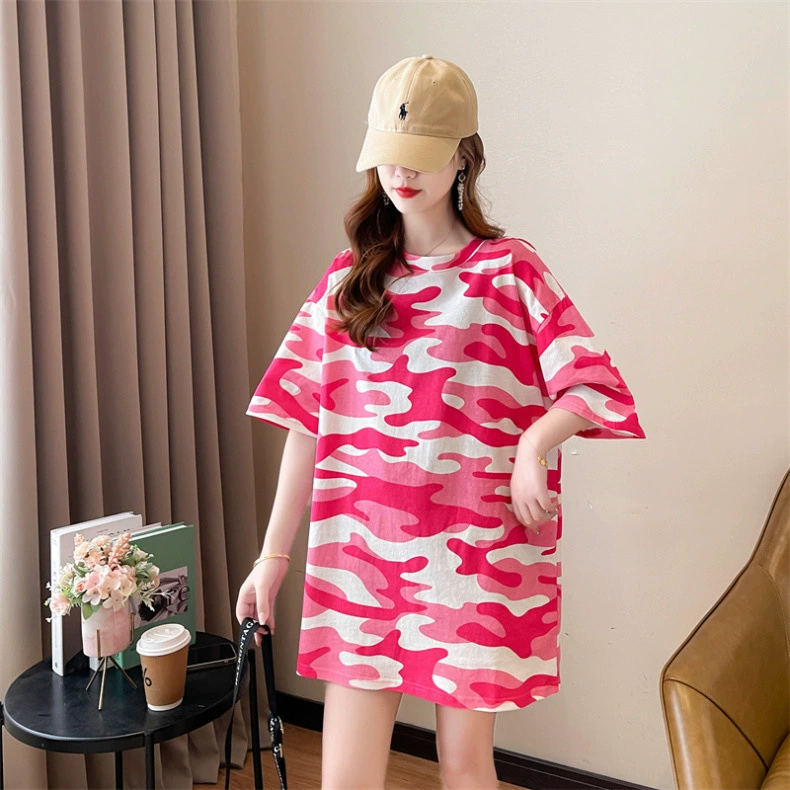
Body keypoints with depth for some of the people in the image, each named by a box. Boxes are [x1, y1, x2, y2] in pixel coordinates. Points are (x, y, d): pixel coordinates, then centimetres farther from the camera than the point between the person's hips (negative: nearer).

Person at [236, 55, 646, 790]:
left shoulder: (509, 270, -1)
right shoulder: (348, 278, 7)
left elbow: (594, 384, -5)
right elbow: (307, 421, 5)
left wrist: (536, 440, -24)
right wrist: (273, 553, 4)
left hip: (476, 554, -2)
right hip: (358, 550, 2)